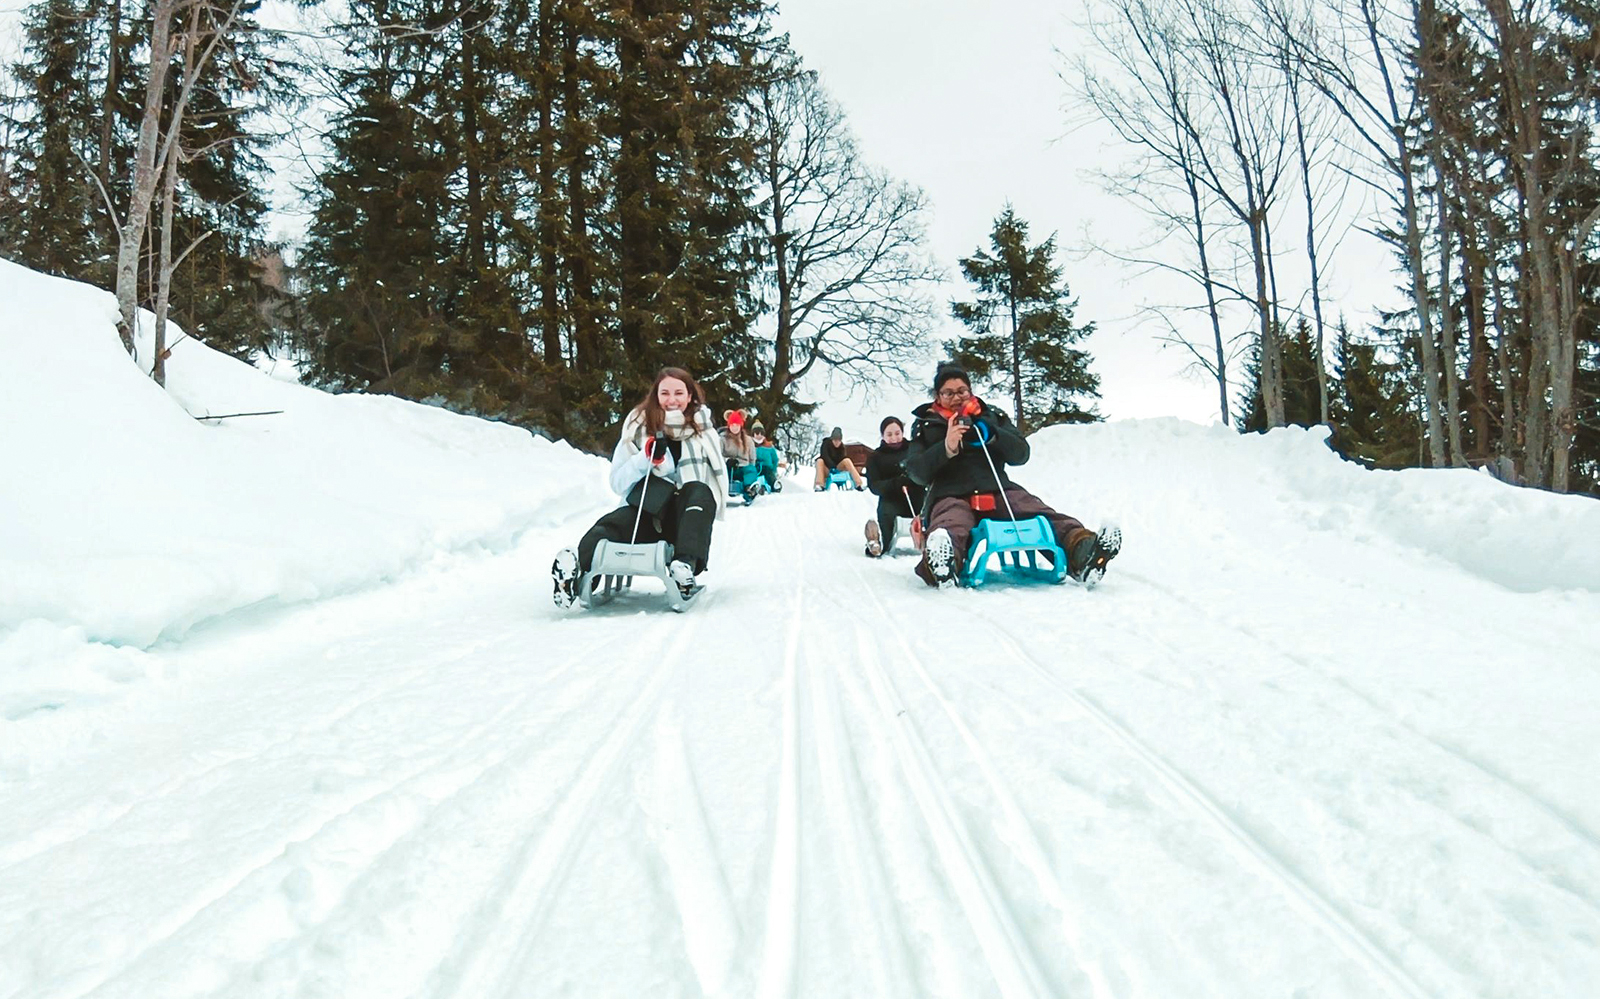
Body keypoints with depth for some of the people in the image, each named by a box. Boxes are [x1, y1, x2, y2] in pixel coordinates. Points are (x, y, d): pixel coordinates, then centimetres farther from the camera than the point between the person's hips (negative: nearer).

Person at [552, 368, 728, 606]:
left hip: (688, 518, 0)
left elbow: (719, 477, 15)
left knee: (698, 491, -33)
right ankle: (578, 565, -62)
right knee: (612, 525, -33)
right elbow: (618, 483, 5)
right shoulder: (639, 427, 9)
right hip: (646, 514, 0)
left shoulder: (702, 429, 11)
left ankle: (685, 567, -53)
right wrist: (646, 458, -11)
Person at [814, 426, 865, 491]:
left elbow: (842, 458, -10)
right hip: (826, 469, -3)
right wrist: (832, 466, -41)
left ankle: (859, 484, -30)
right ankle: (820, 485, -41)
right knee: (819, 461, -32)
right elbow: (825, 456, -26)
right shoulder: (826, 443, -12)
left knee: (847, 460, -22)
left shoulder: (842, 446, 0)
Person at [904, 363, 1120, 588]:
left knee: (1046, 517, -25)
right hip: (950, 496, -3)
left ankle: (1083, 552, -49)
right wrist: (946, 448, -15)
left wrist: (992, 435, -9)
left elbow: (1021, 454, 11)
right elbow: (916, 472, 3)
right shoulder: (925, 425, 17)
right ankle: (943, 562, -72)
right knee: (949, 530, -40)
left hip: (998, 491, 4)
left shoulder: (992, 416, 23)